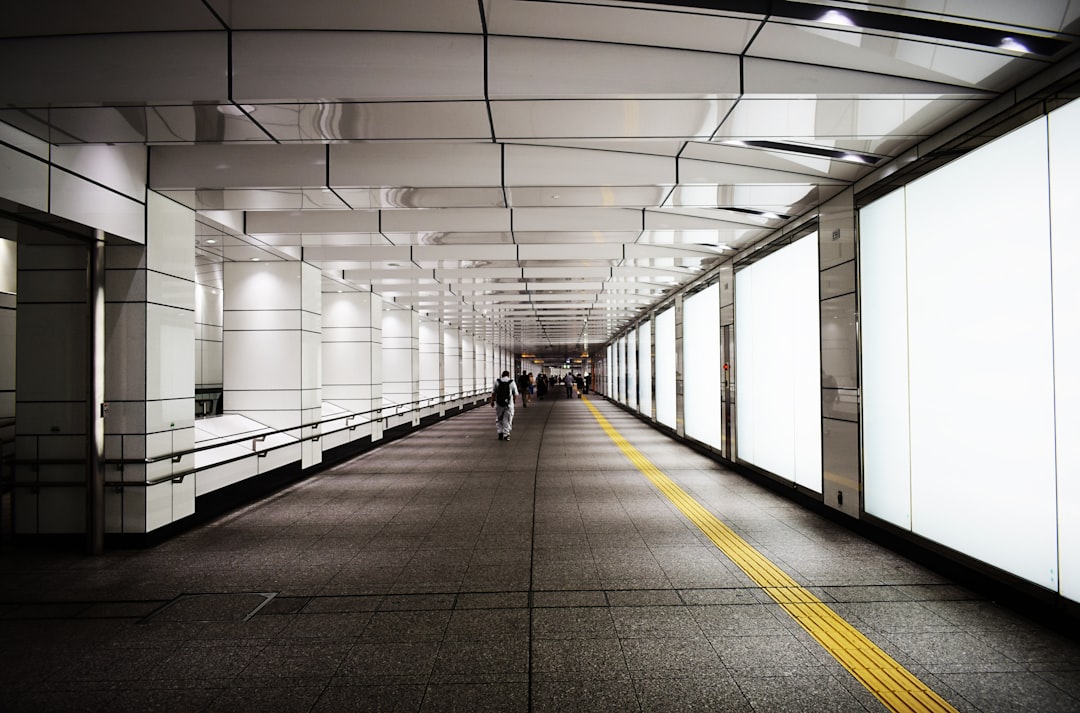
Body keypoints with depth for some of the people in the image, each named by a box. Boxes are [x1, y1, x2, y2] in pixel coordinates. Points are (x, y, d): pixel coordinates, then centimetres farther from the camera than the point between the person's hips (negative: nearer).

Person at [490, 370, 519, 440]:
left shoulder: (497, 381, 2)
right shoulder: (512, 382, 0)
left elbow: (493, 392, 3)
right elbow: (515, 394, 2)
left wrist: (492, 401, 13)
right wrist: (514, 400, 19)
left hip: (499, 403, 1)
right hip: (509, 403, -1)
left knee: (499, 419, 16)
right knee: (507, 419, 8)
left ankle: (500, 433, 10)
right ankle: (506, 435, 9)